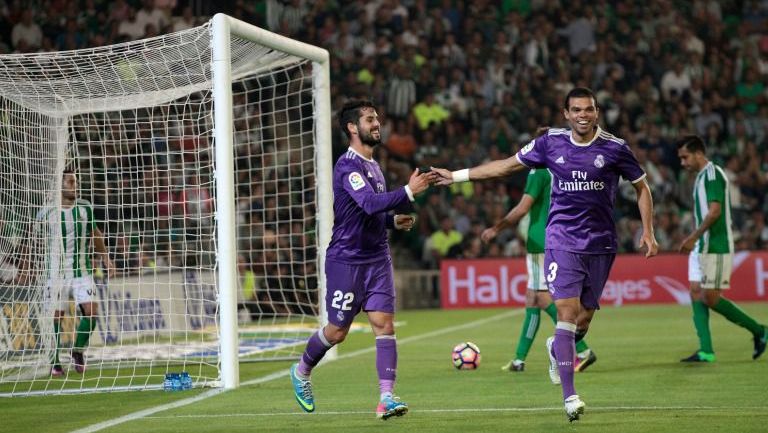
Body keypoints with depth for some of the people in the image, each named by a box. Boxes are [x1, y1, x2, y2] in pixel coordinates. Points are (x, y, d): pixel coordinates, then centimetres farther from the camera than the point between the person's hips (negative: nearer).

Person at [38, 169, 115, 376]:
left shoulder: (85, 208, 4)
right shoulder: (47, 213, -4)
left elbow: (95, 233, 18)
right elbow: (36, 237, 9)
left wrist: (105, 257, 15)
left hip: (82, 271, 2)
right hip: (56, 272, -2)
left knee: (91, 311, -11)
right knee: (56, 316, -2)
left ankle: (78, 351, 10)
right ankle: (54, 362, 12)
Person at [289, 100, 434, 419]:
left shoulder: (372, 165, 14)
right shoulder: (348, 166, -15)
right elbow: (369, 202, -30)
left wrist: (394, 221, 8)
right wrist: (408, 192, -37)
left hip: (377, 258, 7)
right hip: (346, 259, -7)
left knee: (384, 323, -7)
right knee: (337, 330, 4)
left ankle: (386, 398, -10)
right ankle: (302, 372, 31)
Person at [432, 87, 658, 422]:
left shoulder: (615, 148, -3)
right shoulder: (551, 143, 0)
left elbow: (642, 187, 9)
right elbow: (507, 165, 10)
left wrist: (647, 232, -1)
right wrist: (458, 176, 11)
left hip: (601, 245, 1)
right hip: (562, 241, -1)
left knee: (584, 318, 7)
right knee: (567, 311, -14)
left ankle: (557, 349, 43)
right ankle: (569, 396, -14)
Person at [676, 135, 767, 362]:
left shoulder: (712, 174, -13)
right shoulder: (702, 176, 17)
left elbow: (715, 211, -22)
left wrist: (693, 237, -20)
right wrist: (694, 240, 16)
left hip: (715, 248, -10)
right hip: (702, 247, 10)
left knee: (710, 297, -8)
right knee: (696, 294, 2)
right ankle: (706, 351, -1)